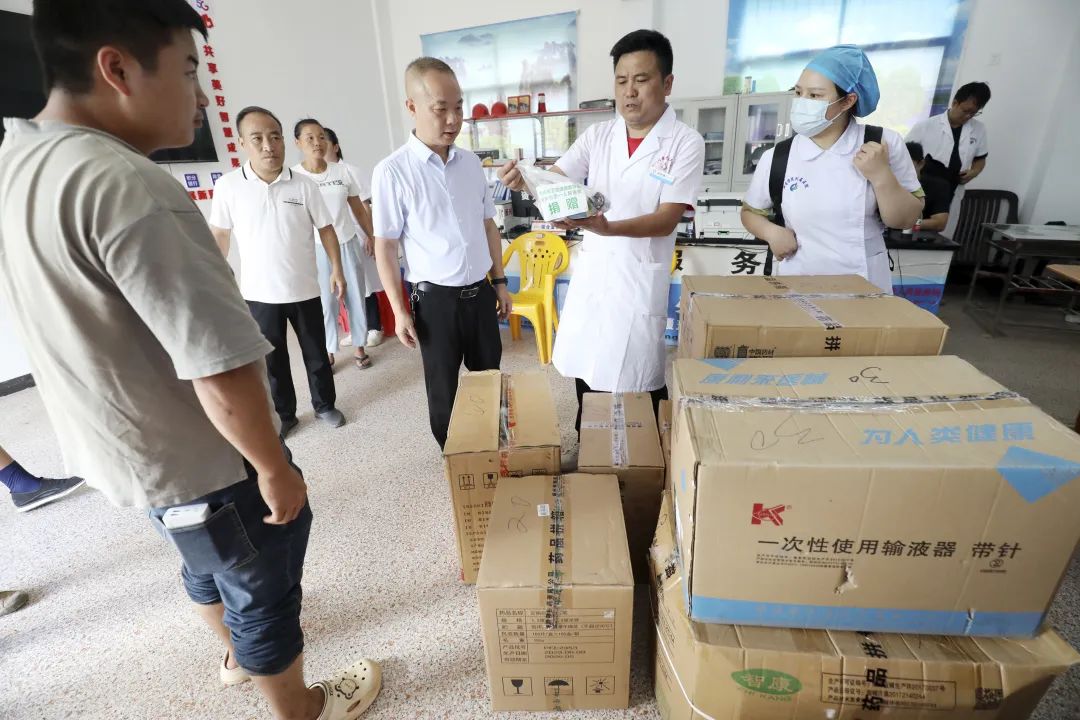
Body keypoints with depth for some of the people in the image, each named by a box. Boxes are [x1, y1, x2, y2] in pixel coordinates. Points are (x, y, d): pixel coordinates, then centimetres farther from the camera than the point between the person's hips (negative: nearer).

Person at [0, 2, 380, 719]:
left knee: (208, 559, 31)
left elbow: (80, 324, 11)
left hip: (119, 448, 9)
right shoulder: (127, 187, -29)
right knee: (263, 591, 15)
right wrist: (275, 467, -16)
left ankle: (237, 648, 59)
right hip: (202, 464, -9)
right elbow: (221, 369, -31)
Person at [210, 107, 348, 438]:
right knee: (272, 360, 12)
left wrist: (337, 269, -2)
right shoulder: (228, 185, -6)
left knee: (316, 352, 13)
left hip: (304, 289, 0)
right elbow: (219, 235, 2)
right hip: (259, 293, 0)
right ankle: (284, 416, 30)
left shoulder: (303, 184, -5)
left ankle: (325, 405, 33)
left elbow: (326, 228, 3)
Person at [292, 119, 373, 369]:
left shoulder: (341, 171, 3)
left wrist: (371, 235, 6)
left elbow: (359, 208, 10)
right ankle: (328, 352, 18)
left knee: (355, 296, 8)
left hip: (348, 243, 3)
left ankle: (359, 347, 22)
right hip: (317, 248, -2)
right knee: (326, 301, 3)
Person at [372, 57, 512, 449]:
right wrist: (400, 312, -10)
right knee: (443, 389, 11)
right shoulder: (392, 172, -11)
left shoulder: (471, 162, 4)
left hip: (480, 292, 5)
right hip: (437, 299, -5)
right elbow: (385, 247, -8)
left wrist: (499, 282, 12)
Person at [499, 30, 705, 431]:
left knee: (638, 385, 6)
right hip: (591, 273, 4)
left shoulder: (685, 143, -7)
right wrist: (525, 180, -24)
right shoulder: (598, 135, 5)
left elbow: (667, 219, -15)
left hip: (640, 278, -4)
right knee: (585, 370, 15)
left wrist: (608, 228, -32)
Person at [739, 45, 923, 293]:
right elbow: (750, 211, 8)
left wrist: (881, 175, -15)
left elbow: (905, 221, -1)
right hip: (795, 285, 0)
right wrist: (771, 232, -11)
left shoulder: (884, 143, -4)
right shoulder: (776, 157, -4)